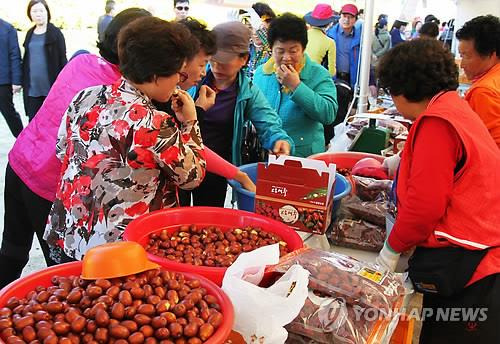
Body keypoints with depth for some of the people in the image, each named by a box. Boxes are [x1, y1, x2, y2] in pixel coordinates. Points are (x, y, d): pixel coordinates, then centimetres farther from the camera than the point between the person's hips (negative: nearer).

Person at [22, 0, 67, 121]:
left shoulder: (55, 33, -4)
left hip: (51, 86, -5)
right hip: (32, 87, 5)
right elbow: (26, 60, 18)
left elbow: (62, 58, -6)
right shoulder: (30, 34, 13)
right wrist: (24, 81, 13)